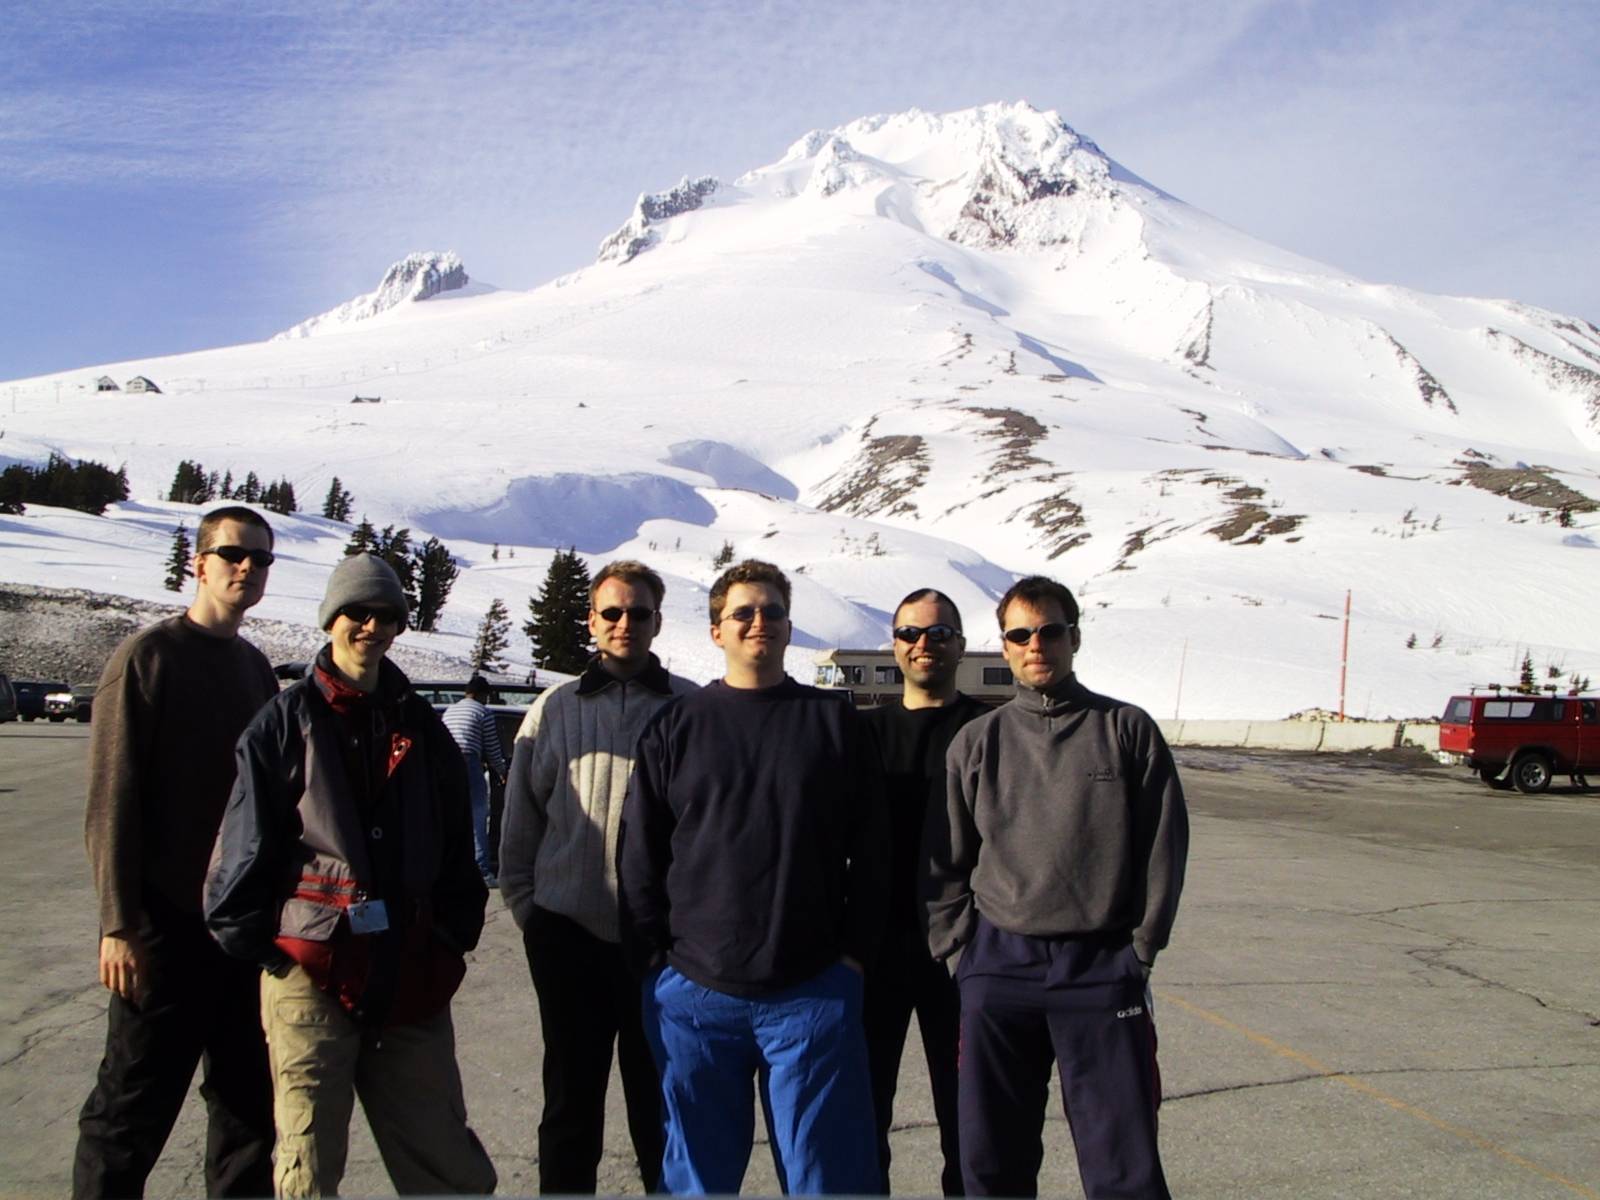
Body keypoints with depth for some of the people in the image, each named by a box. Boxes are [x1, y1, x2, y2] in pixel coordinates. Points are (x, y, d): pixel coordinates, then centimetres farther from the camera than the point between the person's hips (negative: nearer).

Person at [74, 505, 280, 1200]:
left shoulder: (257, 669, 13)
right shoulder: (148, 656, -7)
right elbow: (112, 802, -11)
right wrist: (119, 925, -15)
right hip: (168, 926, -6)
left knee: (249, 1101, 12)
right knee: (133, 1108, 2)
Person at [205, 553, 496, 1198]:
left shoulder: (420, 726, 12)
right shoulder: (287, 720, 1)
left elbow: (457, 843, 15)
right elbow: (244, 841, -1)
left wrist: (454, 934, 8)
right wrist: (252, 940, -4)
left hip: (413, 971, 3)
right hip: (311, 968, -3)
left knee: (439, 1148, 8)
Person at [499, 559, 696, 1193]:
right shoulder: (555, 708, 5)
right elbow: (519, 823, 10)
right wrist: (526, 907, 6)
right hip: (570, 936, 2)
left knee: (661, 1102, 11)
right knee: (571, 1099, 14)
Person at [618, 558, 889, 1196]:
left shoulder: (834, 722, 6)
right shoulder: (674, 727, 6)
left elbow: (869, 850, 6)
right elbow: (639, 856, 5)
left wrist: (856, 950, -1)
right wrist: (654, 962, 0)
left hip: (814, 993, -1)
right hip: (694, 993, 1)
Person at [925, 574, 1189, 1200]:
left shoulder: (1128, 730, 3)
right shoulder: (976, 741, 8)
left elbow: (1163, 848, 3)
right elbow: (944, 860, 10)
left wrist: (1140, 948, -1)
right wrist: (961, 950, 3)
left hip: (1103, 968, -2)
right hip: (999, 967, 2)